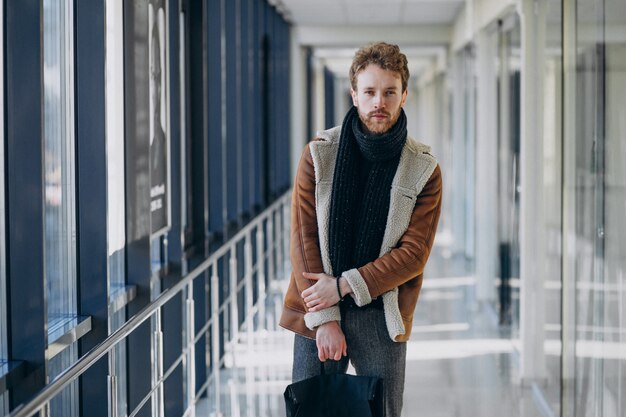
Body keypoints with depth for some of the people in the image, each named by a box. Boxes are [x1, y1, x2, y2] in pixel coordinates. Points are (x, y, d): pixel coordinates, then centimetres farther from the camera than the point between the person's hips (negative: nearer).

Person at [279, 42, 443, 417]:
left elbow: (414, 252, -7)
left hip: (382, 316, 0)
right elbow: (303, 238, -4)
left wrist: (344, 285, -15)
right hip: (317, 316, 0)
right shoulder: (319, 154, -2)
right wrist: (323, 318, -11)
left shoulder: (424, 168, -2)